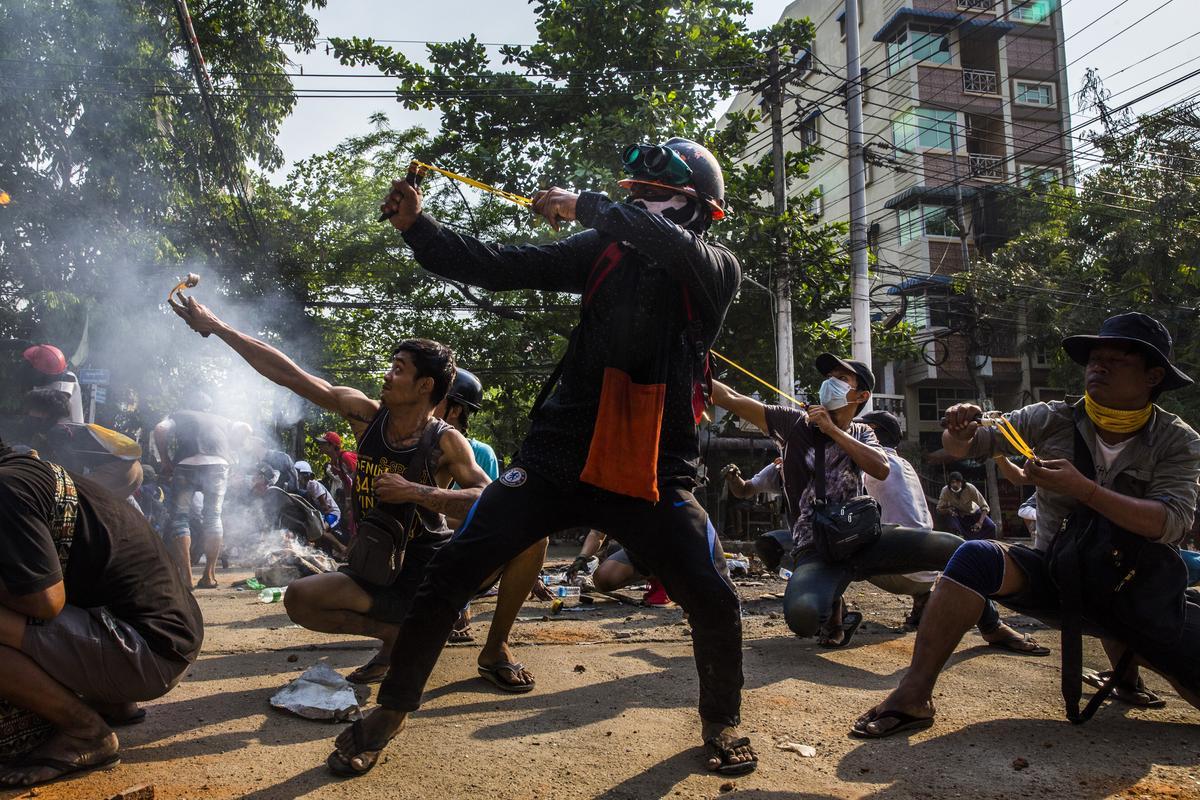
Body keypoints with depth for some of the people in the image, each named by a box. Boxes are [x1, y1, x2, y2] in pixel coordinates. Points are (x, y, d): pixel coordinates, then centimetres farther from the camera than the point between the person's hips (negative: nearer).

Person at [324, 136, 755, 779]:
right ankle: (390, 712, 19)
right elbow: (499, 268, 4)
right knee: (451, 571, -4)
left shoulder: (717, 269, 3)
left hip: (652, 471, -1)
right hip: (559, 454, 2)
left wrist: (585, 206, -13)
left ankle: (720, 723, 23)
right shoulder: (603, 250, 10)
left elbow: (673, 246, -21)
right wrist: (417, 227, -6)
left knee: (714, 603, -9)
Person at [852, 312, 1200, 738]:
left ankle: (1124, 653, 18)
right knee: (976, 557, -31)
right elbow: (965, 446, -4)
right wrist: (960, 433, -28)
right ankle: (913, 695, -30)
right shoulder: (1052, 421, -2)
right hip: (1055, 573, 0)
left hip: (1136, 588, 1)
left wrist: (1082, 489, -29)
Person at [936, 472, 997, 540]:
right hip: (957, 514, 0)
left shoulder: (970, 488, -32)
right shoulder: (945, 490, -28)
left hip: (972, 512, 0)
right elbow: (939, 509, -16)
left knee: (991, 526, -20)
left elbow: (985, 507, -30)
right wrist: (948, 510, -39)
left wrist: (980, 523, -44)